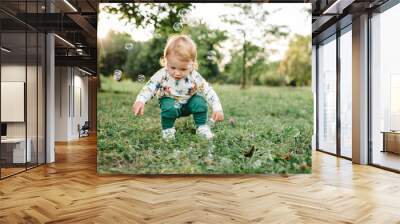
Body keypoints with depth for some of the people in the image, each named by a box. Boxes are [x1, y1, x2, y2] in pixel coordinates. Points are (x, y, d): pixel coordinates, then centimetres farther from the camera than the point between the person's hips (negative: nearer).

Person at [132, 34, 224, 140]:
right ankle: (167, 129, -6)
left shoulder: (194, 77, -22)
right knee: (168, 107, -34)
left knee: (200, 102, -26)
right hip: (170, 102, -1)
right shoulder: (162, 75, -23)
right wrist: (140, 101, -42)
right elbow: (149, 88, -22)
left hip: (188, 105, 1)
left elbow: (209, 92, -21)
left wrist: (217, 108, -32)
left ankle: (202, 127, -4)